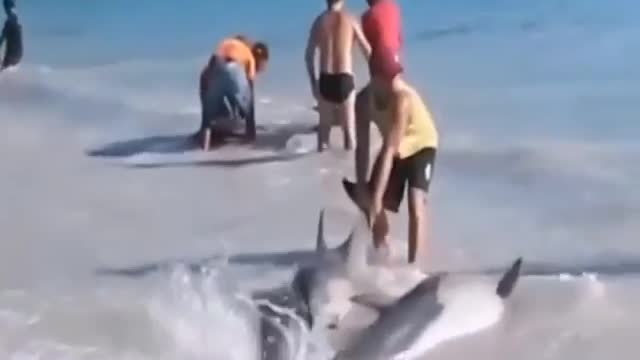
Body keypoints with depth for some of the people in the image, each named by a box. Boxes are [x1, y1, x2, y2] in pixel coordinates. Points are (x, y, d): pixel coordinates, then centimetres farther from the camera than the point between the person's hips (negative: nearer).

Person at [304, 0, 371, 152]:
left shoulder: (319, 20, 7)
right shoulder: (349, 19, 0)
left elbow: (309, 55, 6)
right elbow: (367, 50, 3)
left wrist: (313, 82, 14)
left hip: (325, 79, 2)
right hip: (344, 78, -2)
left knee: (324, 124, 14)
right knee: (348, 125, 5)